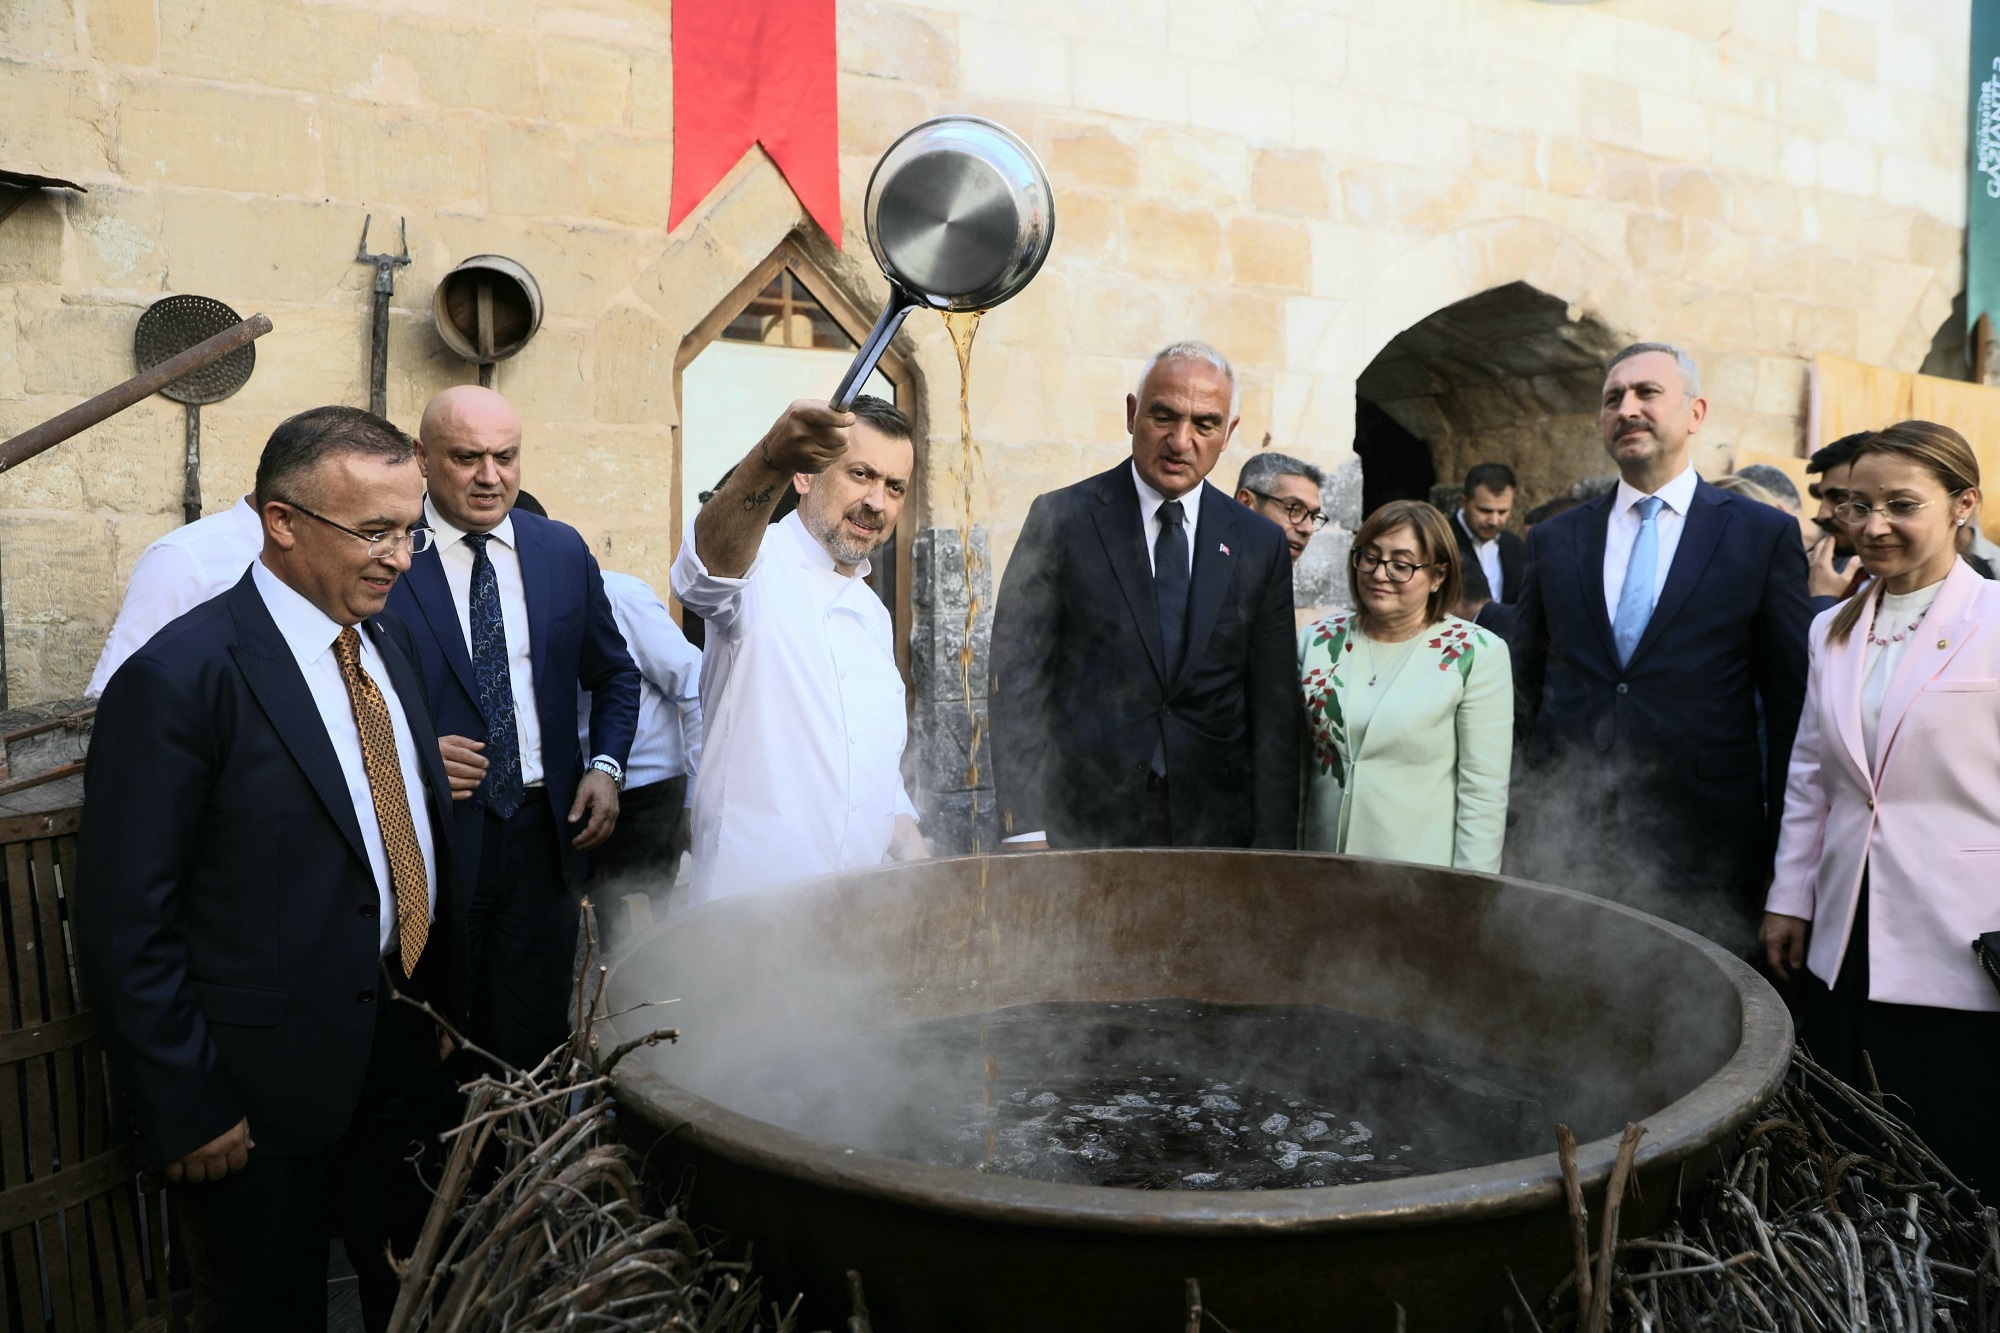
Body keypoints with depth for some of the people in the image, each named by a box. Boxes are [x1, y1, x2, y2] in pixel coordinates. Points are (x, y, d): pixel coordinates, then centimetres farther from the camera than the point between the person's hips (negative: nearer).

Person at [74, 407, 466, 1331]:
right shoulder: (178, 679, -20)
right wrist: (186, 1110, -14)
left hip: (403, 1053, 6)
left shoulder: (387, 640, 4)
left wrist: (442, 1002, 9)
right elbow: (125, 926, -17)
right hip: (263, 1095, -6)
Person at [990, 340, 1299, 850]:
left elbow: (1274, 711, 8)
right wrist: (1024, 826, -10)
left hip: (1214, 828, 3)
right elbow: (1016, 679, -4)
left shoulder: (1261, 544, 7)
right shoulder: (1060, 519, -2)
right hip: (1082, 827, -2)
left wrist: (1271, 850, 3)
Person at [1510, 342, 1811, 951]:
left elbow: (1790, 700, 3)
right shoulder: (1553, 540, 10)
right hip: (1566, 837, 2)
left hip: (1706, 843, -2)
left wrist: (1782, 839, 1)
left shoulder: (1766, 535, 3)